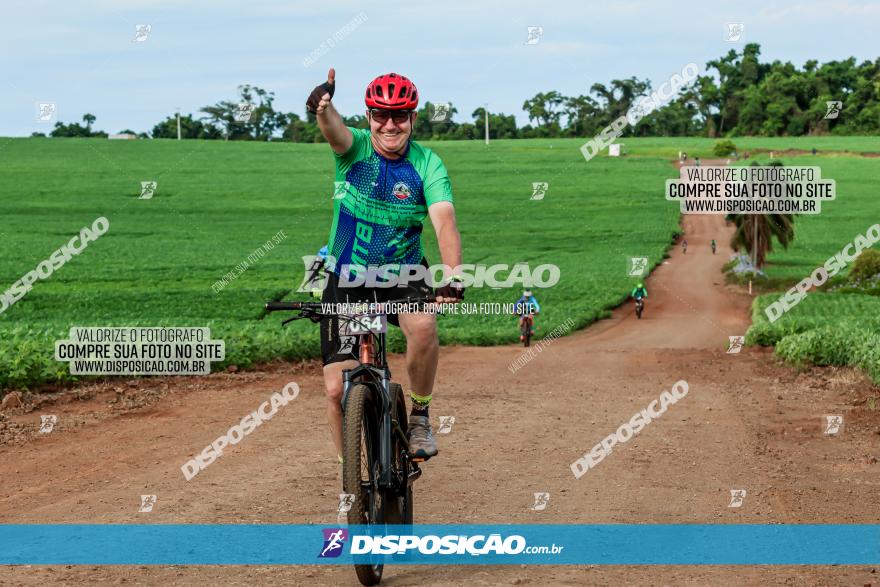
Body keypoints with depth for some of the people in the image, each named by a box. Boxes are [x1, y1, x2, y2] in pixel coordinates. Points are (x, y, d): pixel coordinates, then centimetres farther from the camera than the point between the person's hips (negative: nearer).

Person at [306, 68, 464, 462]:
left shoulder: (427, 164, -11)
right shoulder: (355, 147, -11)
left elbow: (444, 222, -25)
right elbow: (334, 131, -35)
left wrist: (453, 275, -44)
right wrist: (323, 107, -60)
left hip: (403, 276, -1)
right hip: (347, 280, 1)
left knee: (423, 326, -34)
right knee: (337, 388, -7)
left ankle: (420, 416, -8)